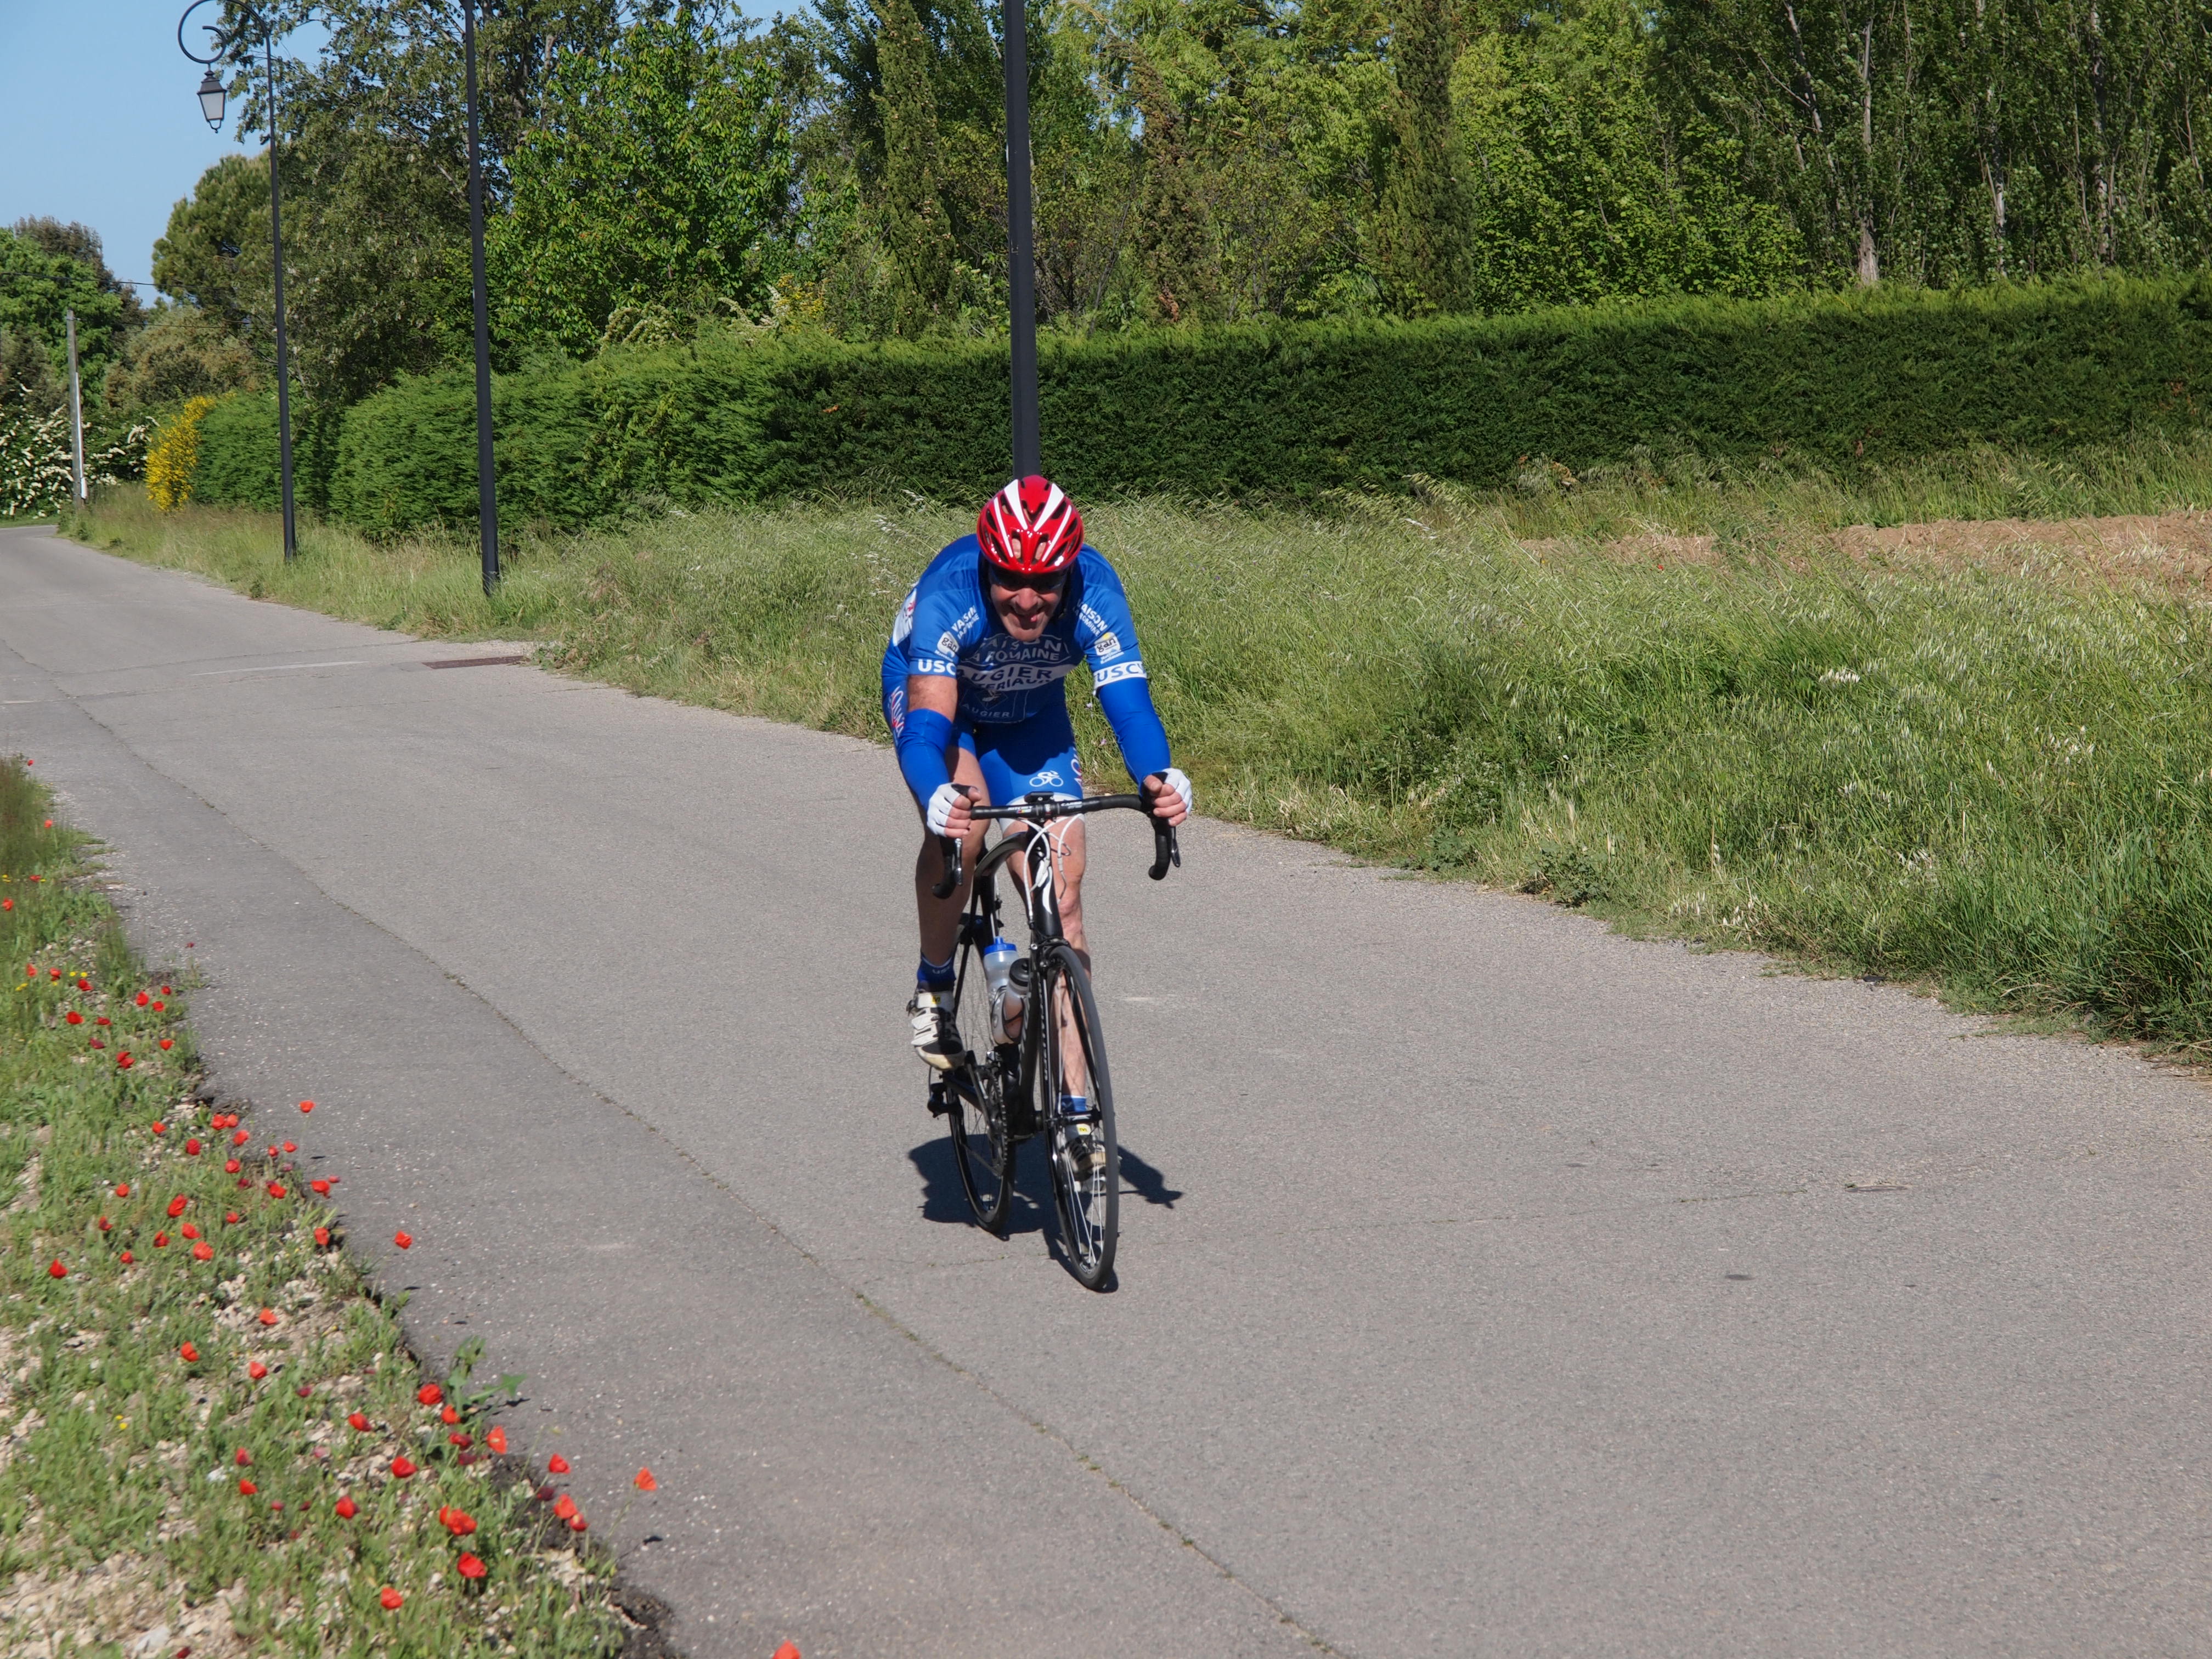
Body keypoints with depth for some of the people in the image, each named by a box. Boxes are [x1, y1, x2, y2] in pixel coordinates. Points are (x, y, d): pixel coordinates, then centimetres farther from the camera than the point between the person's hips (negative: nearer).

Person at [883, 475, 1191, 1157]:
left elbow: (1128, 698, -37)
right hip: (932, 692, -2)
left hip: (1032, 715, 2)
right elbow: (927, 722, -46)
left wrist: (1157, 777, -58)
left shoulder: (1095, 594, -32)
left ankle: (1074, 1101, -2)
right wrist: (937, 797, -67)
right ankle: (933, 987, -8)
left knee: (1063, 896, -8)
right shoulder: (948, 595, -39)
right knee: (961, 822, -34)